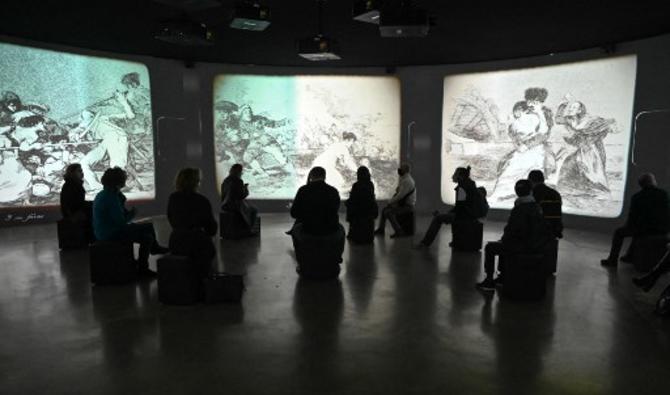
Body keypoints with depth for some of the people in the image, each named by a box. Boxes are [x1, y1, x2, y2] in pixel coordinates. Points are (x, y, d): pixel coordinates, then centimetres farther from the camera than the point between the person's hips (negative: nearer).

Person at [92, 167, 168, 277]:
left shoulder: (103, 194, 9)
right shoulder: (111, 198, -24)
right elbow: (121, 222, -25)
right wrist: (133, 213, -9)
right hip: (111, 234, -11)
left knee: (148, 227, 17)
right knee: (147, 238, -14)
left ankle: (155, 248, 40)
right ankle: (142, 269, -3)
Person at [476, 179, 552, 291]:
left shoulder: (519, 209, -21)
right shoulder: (537, 206, 5)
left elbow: (511, 229, -18)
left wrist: (503, 239, 3)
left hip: (523, 246, -9)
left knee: (490, 247, 5)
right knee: (504, 245, 31)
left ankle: (489, 281, 9)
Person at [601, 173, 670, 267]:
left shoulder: (636, 197, -10)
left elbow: (632, 217, -6)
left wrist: (627, 226, 14)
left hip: (645, 228, -5)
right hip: (662, 229, 5)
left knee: (619, 232, 18)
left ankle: (612, 260, 21)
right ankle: (630, 256, 44)